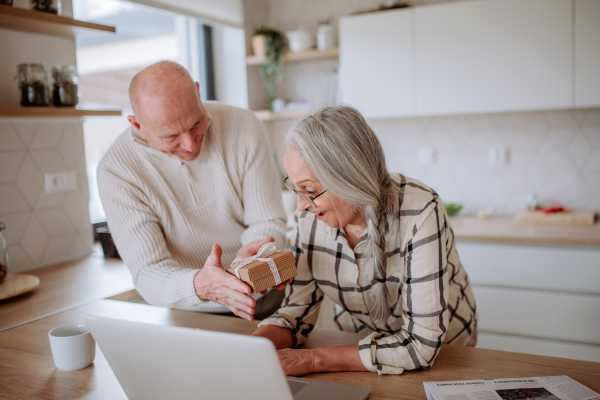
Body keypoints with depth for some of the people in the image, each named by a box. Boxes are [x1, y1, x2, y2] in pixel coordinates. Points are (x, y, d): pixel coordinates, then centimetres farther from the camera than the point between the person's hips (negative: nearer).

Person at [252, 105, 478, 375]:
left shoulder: (419, 214, -28)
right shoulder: (308, 217, -13)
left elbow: (421, 345, -28)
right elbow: (296, 314, -6)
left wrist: (312, 360, -29)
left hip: (440, 356, -2)